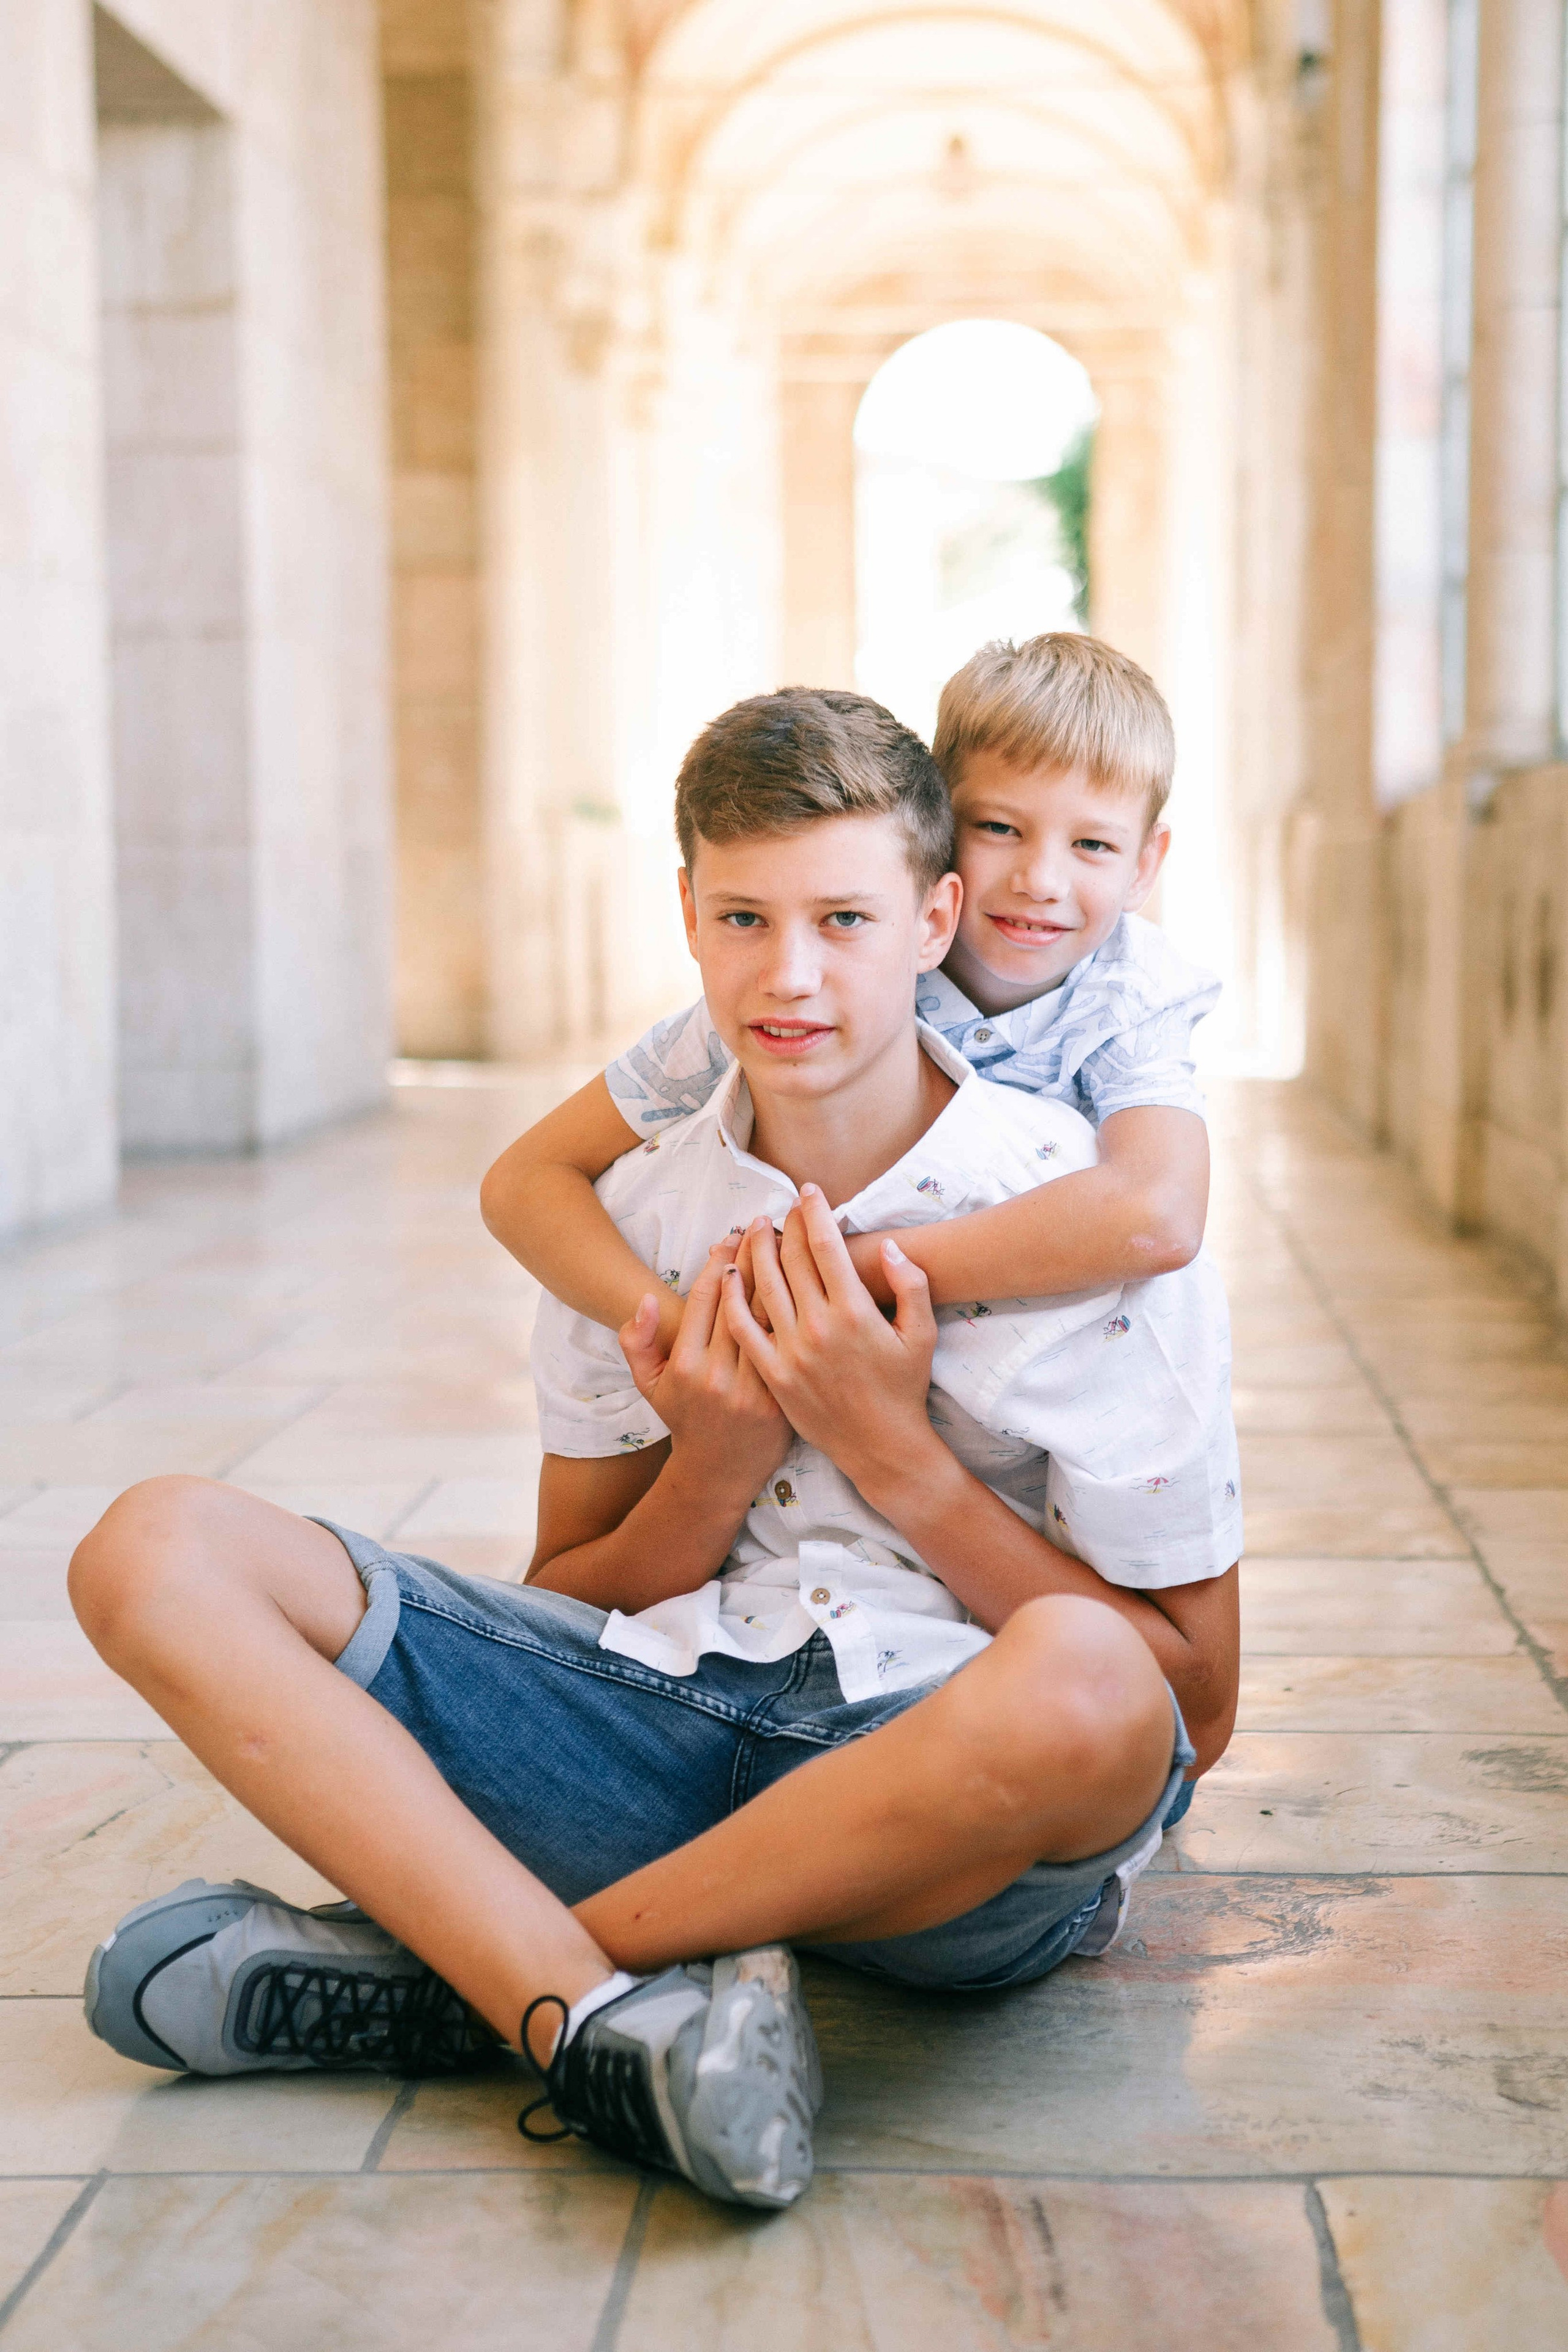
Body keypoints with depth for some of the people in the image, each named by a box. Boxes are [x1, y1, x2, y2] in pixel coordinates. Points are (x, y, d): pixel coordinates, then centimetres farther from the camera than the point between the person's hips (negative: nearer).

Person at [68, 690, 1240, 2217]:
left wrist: (893, 1452, -12)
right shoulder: (634, 1209, 8)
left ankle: (442, 1966, -20)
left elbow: (1194, 1707, -5)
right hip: (665, 1727, 4)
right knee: (156, 1550, -9)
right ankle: (605, 2018, -28)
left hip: (957, 1817, -3)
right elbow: (563, 1610, 14)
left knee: (1079, 1688, -41)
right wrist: (715, 1473, -7)